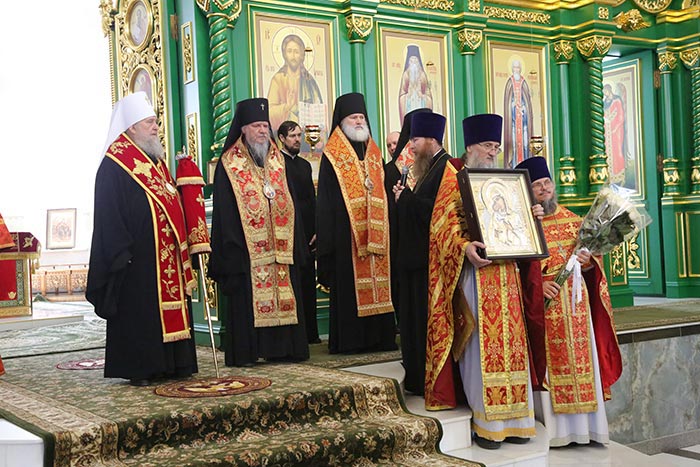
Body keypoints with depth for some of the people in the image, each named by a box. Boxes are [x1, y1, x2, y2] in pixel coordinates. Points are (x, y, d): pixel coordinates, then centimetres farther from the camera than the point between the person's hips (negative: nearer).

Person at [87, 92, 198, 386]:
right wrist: (121, 254, -17)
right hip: (138, 259, -8)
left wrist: (181, 244, 15)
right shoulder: (114, 165, -8)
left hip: (166, 253, 8)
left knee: (170, 305, 9)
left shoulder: (156, 160, 17)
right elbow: (109, 215, -13)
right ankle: (138, 369, 5)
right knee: (139, 310, -3)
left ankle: (173, 363, 16)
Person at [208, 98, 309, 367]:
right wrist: (231, 249, -13)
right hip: (246, 248, -5)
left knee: (284, 296, 5)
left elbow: (290, 203, 15)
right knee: (247, 299, -4)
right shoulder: (228, 165, 0)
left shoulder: (277, 161, 15)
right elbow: (224, 212, -5)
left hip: (280, 247, 5)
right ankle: (244, 353, 2)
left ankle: (283, 348, 13)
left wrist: (295, 242, 8)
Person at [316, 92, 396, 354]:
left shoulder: (374, 154, 17)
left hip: (376, 233, 5)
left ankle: (379, 336, 9)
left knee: (377, 281, 4)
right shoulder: (333, 156, 2)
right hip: (346, 233, -5)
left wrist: (381, 232, 12)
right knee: (349, 284, -5)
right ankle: (349, 339, 0)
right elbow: (325, 201, -4)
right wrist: (325, 238, -11)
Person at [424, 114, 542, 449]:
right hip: (474, 270, -6)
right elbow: (444, 222, -11)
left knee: (508, 341, 5)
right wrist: (464, 247, -27)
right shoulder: (454, 178, 0)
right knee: (480, 343, -6)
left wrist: (530, 215, 5)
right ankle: (484, 421, 0)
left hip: (505, 270, 6)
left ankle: (510, 417, 11)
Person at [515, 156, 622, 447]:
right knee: (549, 361, -5)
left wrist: (587, 260, -5)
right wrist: (537, 282, -20)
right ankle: (553, 427, 1)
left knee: (581, 358, 3)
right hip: (544, 304, -4)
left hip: (576, 303, 5)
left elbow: (593, 258, 17)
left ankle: (582, 424, 10)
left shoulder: (572, 221, 15)